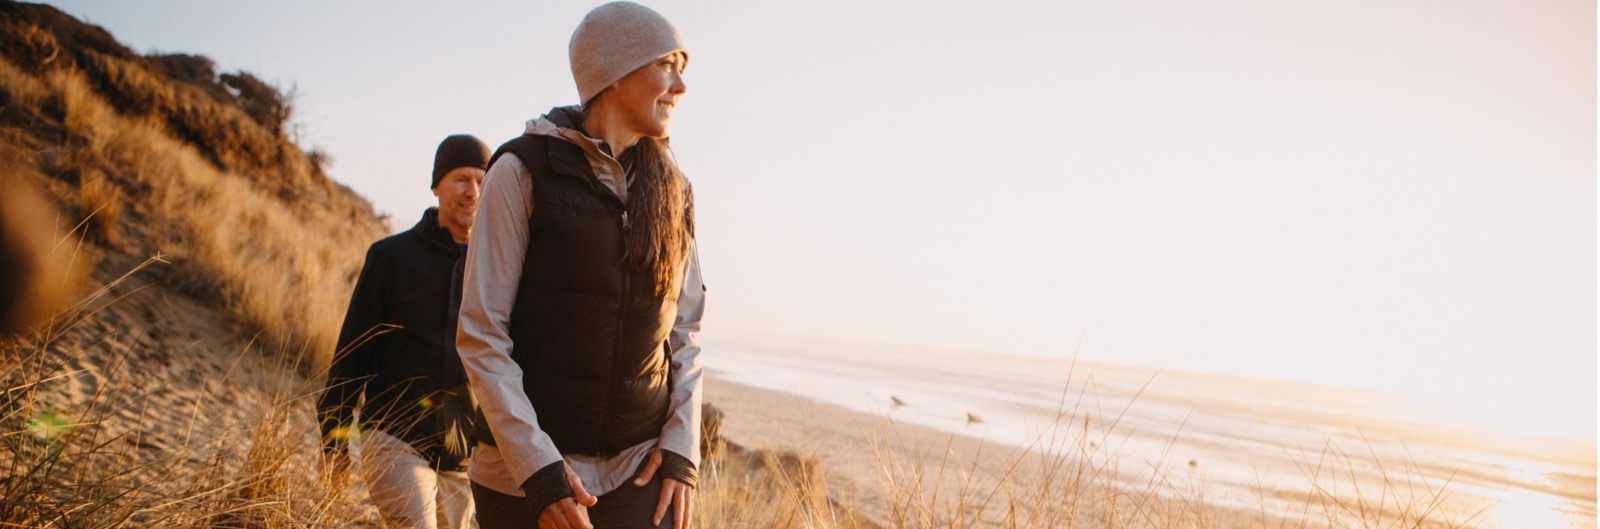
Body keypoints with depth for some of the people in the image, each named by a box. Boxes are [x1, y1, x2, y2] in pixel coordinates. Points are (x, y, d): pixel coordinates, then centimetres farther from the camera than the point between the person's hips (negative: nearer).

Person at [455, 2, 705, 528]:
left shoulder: (670, 192, 8)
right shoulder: (524, 170, -6)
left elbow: (684, 329, 10)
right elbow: (481, 334, -9)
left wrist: (682, 446, -3)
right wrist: (537, 467, -15)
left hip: (641, 467, 3)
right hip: (525, 465, -3)